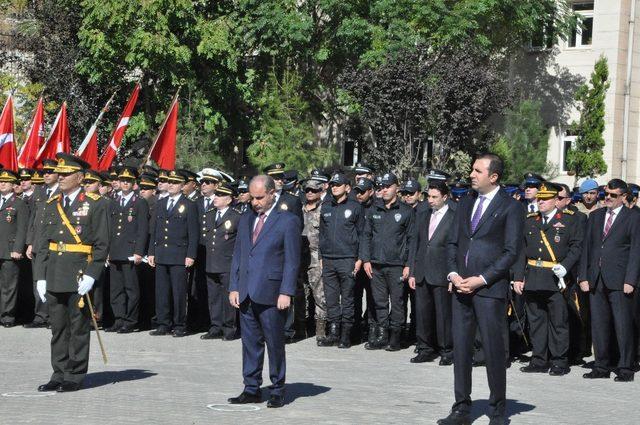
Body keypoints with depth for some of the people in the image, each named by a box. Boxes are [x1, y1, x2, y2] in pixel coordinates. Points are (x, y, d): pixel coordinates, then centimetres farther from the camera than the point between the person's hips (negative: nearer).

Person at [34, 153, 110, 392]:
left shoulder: (95, 205, -3)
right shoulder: (52, 205, 13)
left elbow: (101, 245, -7)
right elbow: (43, 244, 14)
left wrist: (90, 276, -15)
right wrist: (40, 277, 6)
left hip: (80, 277, -5)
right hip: (54, 278, 5)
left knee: (78, 328, 1)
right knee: (58, 328, 9)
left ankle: (75, 377, 8)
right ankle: (59, 375, 16)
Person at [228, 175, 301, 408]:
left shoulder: (288, 221, -3)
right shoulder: (245, 220, 15)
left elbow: (292, 260, -6)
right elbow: (237, 255, 17)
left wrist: (286, 292, -13)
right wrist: (234, 287, 9)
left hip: (271, 294, -5)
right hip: (246, 293, 5)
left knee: (275, 344, 1)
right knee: (250, 343, 9)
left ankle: (277, 391, 10)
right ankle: (252, 389, 16)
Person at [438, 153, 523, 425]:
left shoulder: (510, 207, -3)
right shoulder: (465, 205, 16)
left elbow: (511, 252, -8)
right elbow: (452, 242, 16)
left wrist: (481, 279, -14)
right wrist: (453, 274, -1)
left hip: (490, 289, -6)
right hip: (461, 287, 6)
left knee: (494, 350, -1)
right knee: (460, 348, 6)